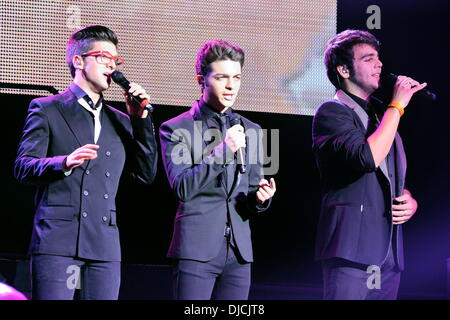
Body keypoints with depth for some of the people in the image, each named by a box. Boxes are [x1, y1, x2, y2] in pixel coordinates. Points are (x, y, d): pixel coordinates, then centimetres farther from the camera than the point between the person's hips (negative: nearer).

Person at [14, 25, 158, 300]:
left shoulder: (120, 121, 21)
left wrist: (141, 119, 7)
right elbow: (22, 167, -1)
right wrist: (65, 163, -21)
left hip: (105, 245, 4)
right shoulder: (47, 109, 8)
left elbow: (146, 174, 15)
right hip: (57, 239, -4)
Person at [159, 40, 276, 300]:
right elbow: (182, 188, -10)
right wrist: (221, 151, -18)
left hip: (239, 250, 5)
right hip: (197, 248, -4)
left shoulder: (251, 131, 15)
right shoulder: (176, 129, 1)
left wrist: (260, 197, -6)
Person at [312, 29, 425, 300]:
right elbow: (367, 157, -21)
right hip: (352, 247, -7)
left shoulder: (382, 114, 20)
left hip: (389, 253, 8)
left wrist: (410, 201, 8)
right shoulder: (332, 112, -4)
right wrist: (397, 106, -12)